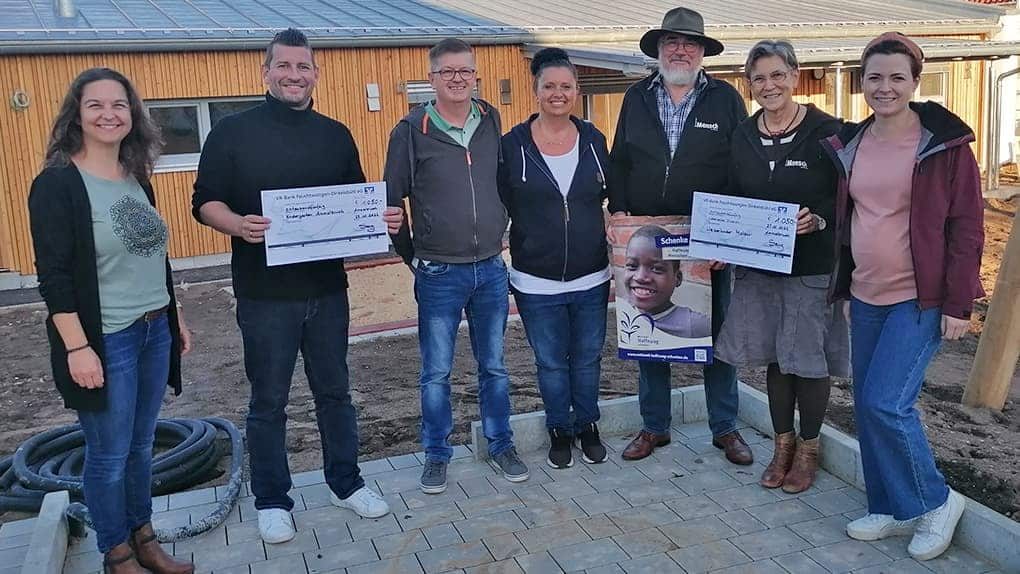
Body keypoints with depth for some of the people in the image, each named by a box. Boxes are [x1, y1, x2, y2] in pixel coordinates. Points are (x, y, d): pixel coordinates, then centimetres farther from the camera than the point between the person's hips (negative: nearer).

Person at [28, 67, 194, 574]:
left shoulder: (136, 179, 9)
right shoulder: (57, 184, -11)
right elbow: (54, 275, -15)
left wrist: (176, 318, 17)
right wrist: (77, 347, -18)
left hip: (154, 332, 6)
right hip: (104, 342, -6)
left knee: (141, 447, 17)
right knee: (109, 457, 6)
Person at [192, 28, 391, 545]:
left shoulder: (336, 135, 9)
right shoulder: (233, 132, -2)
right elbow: (205, 202, -4)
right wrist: (238, 225, -25)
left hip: (328, 289, 3)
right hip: (265, 294, -3)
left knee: (335, 391, 14)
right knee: (268, 401, 8)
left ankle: (346, 482, 30)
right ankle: (271, 500, 23)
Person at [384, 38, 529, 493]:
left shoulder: (492, 122, 3)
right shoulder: (411, 131, -6)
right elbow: (391, 200, 0)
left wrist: (499, 232, 12)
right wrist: (413, 257, 2)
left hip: (491, 269, 3)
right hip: (438, 275, -3)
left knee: (494, 366, 13)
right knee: (436, 372, 7)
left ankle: (501, 446, 28)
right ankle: (436, 455, 23)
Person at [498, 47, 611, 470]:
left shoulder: (593, 140, 3)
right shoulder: (513, 144, -5)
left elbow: (614, 197, 13)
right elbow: (501, 207, 0)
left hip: (591, 277, 2)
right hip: (537, 282, -2)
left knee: (587, 357, 14)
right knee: (551, 362, 11)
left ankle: (588, 426, 34)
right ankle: (559, 431, 30)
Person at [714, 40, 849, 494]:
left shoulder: (826, 131, -9)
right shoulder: (743, 135, 6)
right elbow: (732, 201, 11)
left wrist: (818, 220, -24)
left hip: (813, 266, -4)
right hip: (759, 265, 4)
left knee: (809, 358, 4)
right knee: (774, 356, 12)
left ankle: (807, 449, 23)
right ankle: (783, 443, 29)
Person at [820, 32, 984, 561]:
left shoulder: (944, 142, -8)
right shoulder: (849, 144, 7)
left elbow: (967, 226, -8)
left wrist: (958, 304, -12)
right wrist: (843, 284, 12)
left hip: (921, 298, -6)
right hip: (865, 297, 6)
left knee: (885, 402, -13)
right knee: (867, 405, 9)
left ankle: (935, 500, 11)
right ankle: (892, 508, 26)